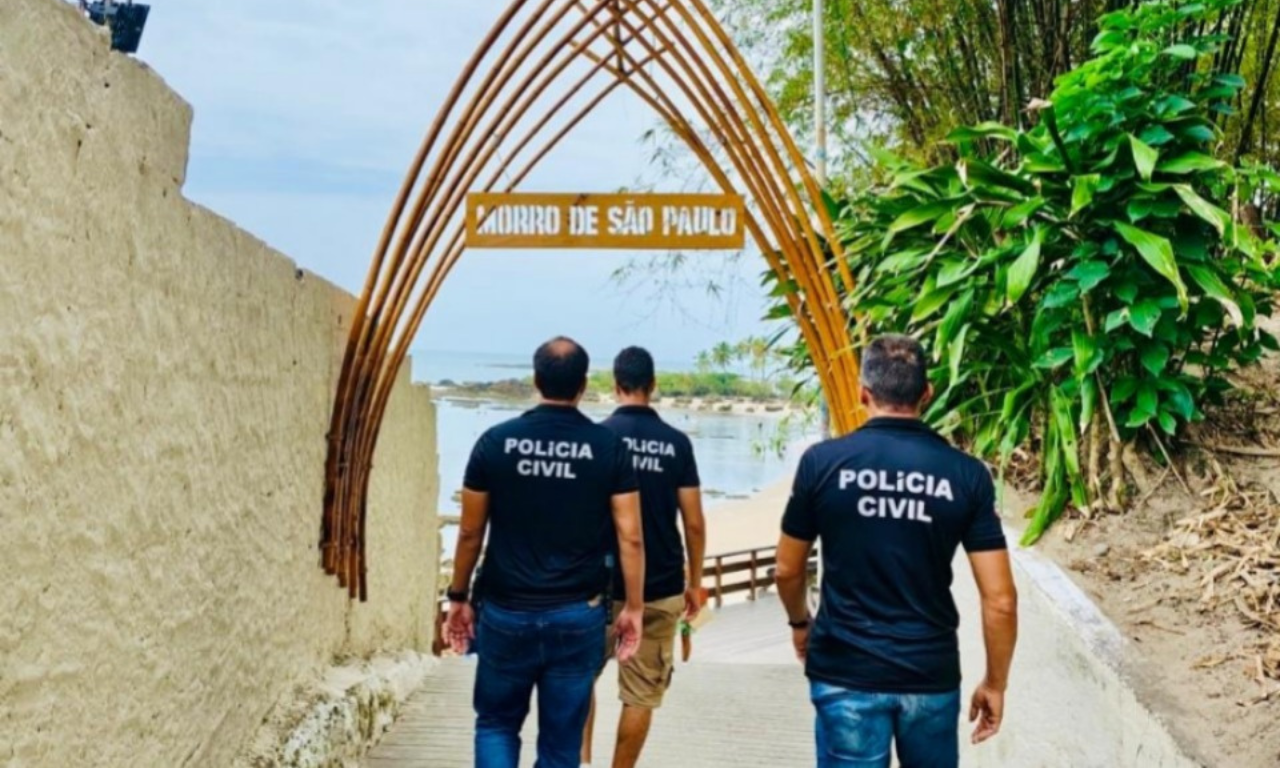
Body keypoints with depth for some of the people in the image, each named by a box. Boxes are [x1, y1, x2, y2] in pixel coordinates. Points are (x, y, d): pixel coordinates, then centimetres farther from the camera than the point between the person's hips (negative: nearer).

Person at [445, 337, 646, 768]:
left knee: (496, 723, 20)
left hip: (506, 612, 0)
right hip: (577, 616, 0)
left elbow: (470, 533, 0)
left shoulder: (496, 441, -4)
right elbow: (630, 537, -5)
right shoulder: (609, 448, -5)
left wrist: (459, 597, 12)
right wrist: (634, 607, 4)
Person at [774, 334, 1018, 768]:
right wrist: (995, 683, 9)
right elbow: (1000, 599, -5)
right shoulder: (967, 475, -5)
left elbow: (788, 570, 3)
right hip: (931, 674, 2)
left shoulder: (822, 462, -7)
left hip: (846, 672, -1)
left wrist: (800, 623, 23)